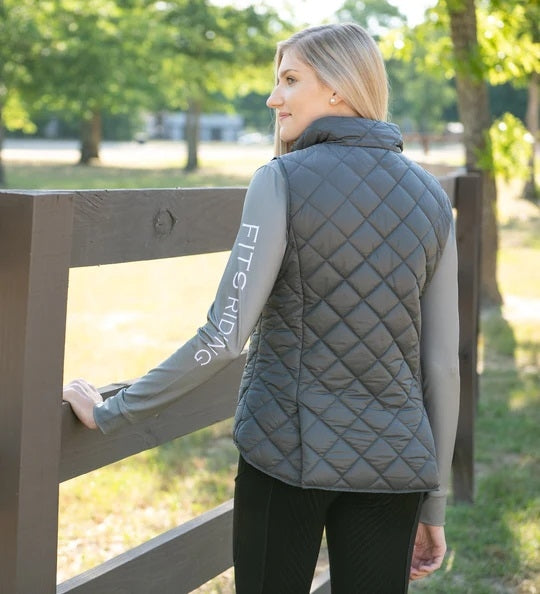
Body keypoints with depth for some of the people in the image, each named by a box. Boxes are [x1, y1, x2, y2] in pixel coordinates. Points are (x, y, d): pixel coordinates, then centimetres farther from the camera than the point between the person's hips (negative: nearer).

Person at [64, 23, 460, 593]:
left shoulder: (284, 181, -10)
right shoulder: (430, 197, 3)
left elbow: (223, 336, -16)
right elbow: (441, 366, 4)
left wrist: (111, 412, -6)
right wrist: (433, 506, 11)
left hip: (286, 453, -3)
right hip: (393, 464, 4)